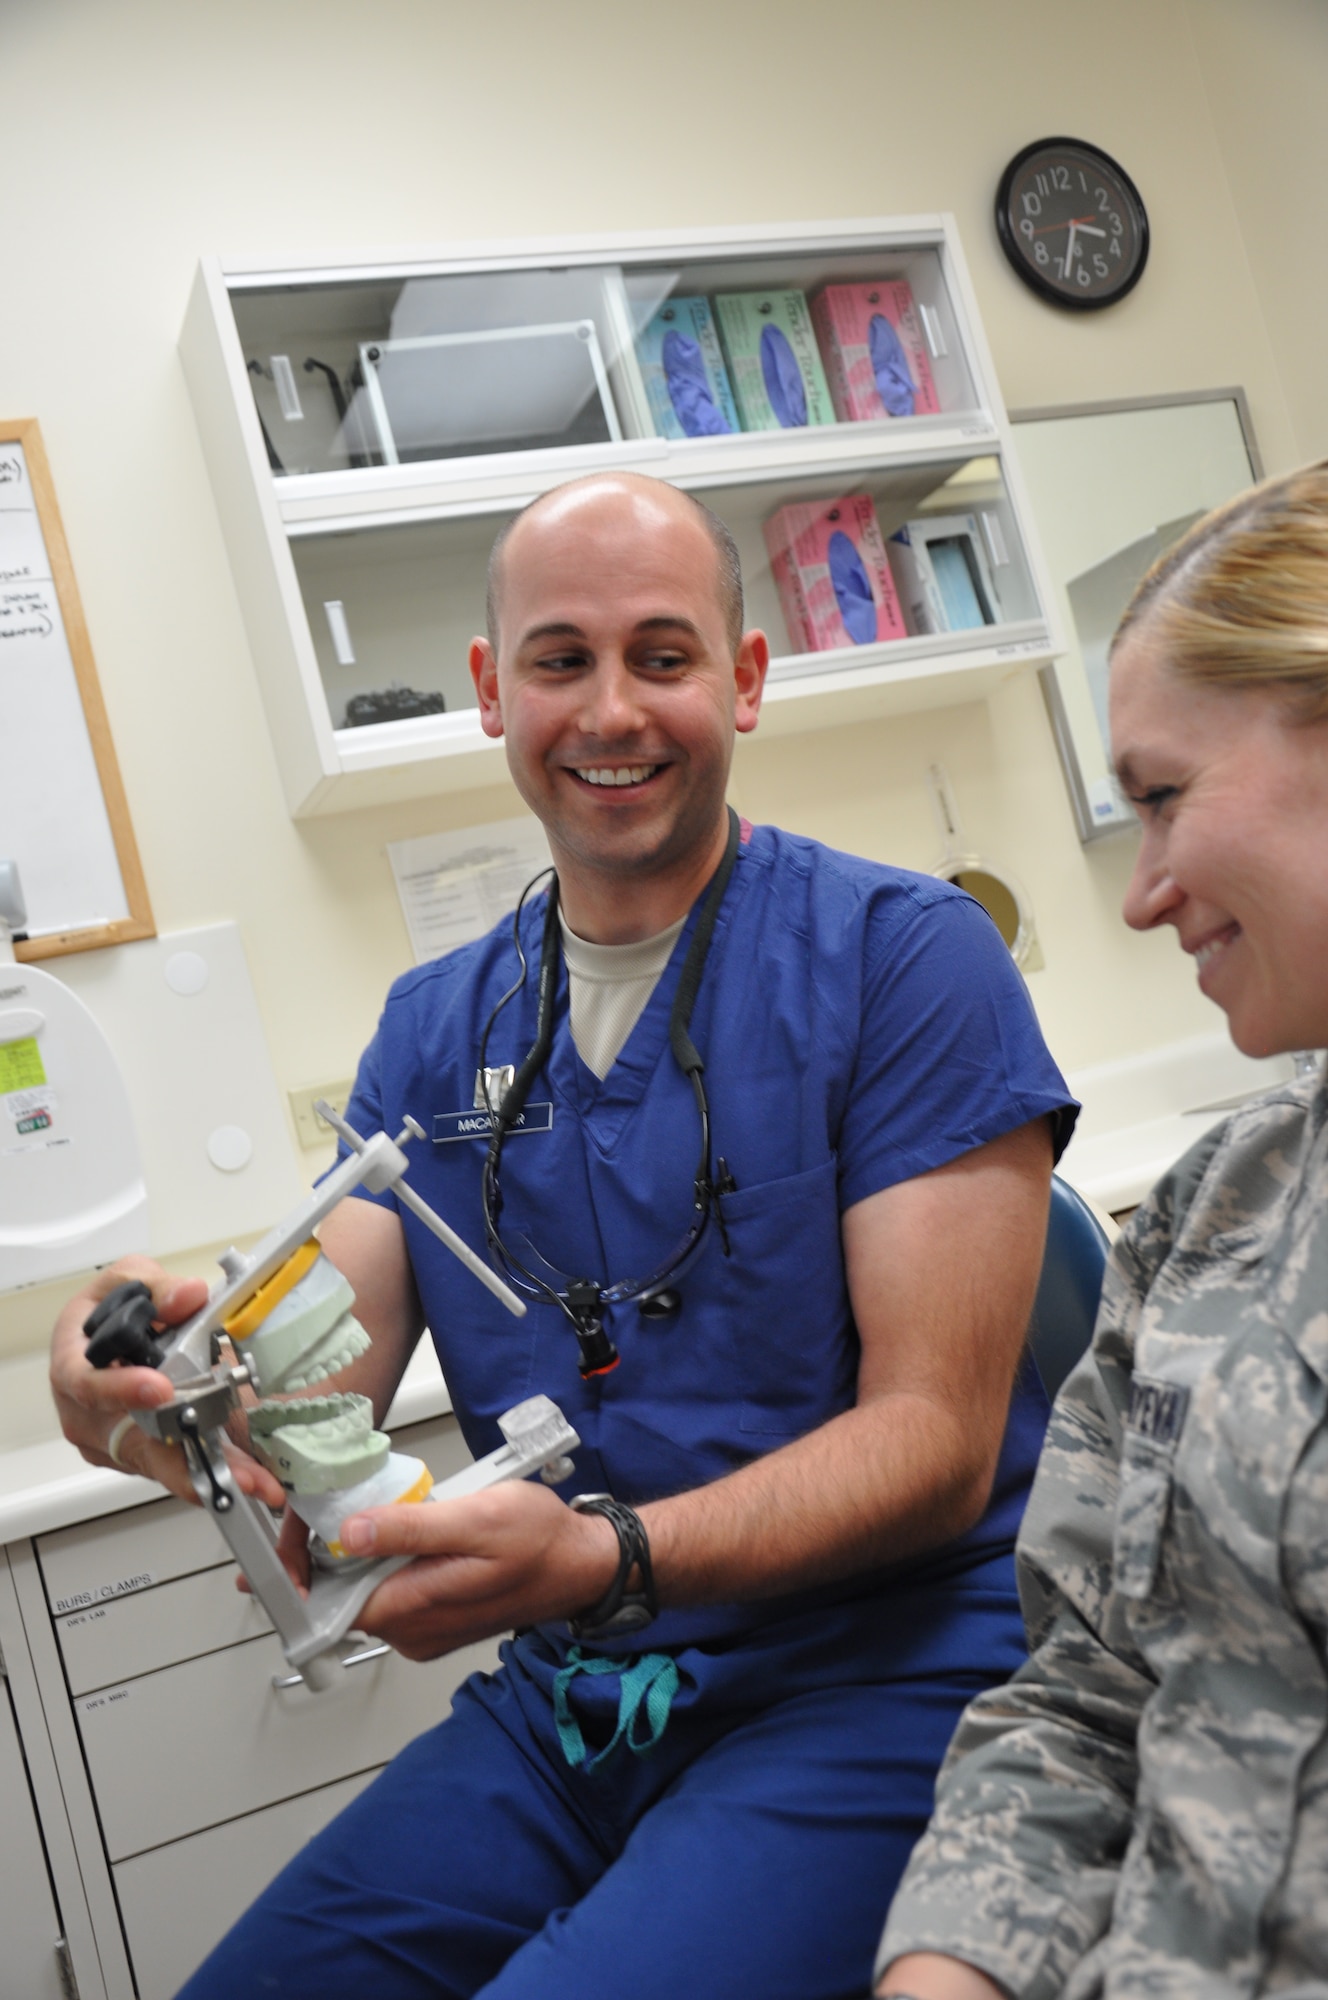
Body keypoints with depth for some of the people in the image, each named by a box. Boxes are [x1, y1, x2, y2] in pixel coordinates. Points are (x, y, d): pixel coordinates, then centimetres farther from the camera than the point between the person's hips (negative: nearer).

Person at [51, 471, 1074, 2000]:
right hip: (568, 1703, 5)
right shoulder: (433, 1027, 9)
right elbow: (324, 1367, 0)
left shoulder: (903, 954, -8)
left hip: (882, 1668, -4)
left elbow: (939, 1439, -13)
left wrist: (602, 1558, -29)